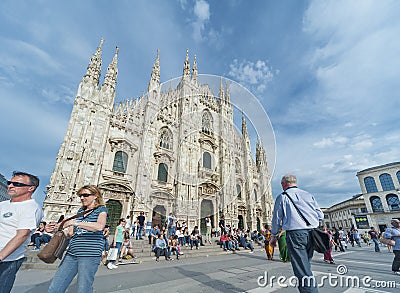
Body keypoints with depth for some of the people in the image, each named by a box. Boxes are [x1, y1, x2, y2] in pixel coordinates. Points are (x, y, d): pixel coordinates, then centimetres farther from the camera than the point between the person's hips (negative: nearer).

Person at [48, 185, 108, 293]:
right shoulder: (80, 211, 15)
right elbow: (71, 232, 16)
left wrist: (75, 223, -22)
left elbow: (99, 226, -24)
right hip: (71, 253, 7)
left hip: (89, 255, -6)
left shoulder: (101, 209, -5)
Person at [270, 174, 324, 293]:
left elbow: (277, 218, 6)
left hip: (295, 233, -5)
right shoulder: (308, 195, 15)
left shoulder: (282, 196, 3)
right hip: (312, 233, 6)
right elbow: (321, 215, 14)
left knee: (303, 270, -4)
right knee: (306, 264, 21)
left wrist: (273, 235, 17)